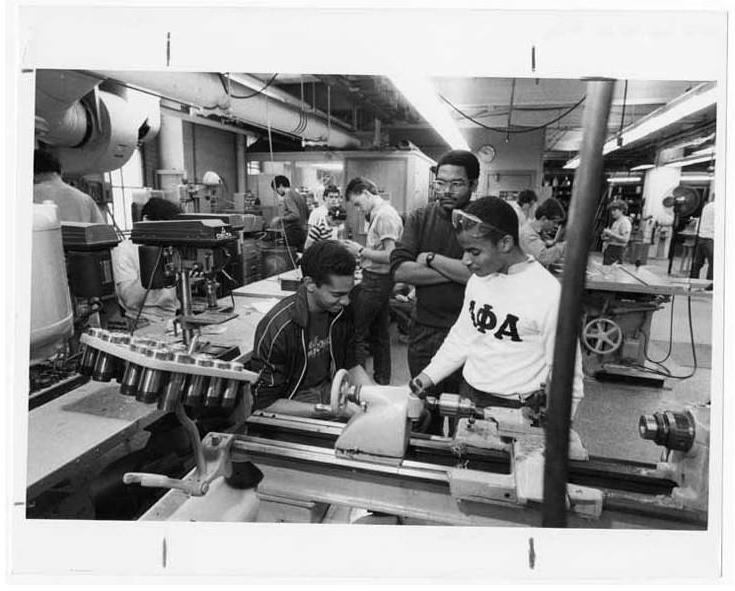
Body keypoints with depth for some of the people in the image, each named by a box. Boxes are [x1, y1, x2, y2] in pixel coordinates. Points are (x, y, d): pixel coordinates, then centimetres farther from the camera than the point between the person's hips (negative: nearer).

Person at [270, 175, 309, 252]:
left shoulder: (287, 197, -12)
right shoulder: (298, 195, 15)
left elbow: (296, 215, -23)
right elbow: (307, 214, 19)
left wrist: (280, 219, -14)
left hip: (293, 232, -9)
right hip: (302, 232, 9)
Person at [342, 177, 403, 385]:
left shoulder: (384, 215, -17)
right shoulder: (379, 213, 13)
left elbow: (390, 255, -23)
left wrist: (361, 251, -17)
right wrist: (361, 251, 6)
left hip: (376, 280, -10)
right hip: (380, 280, 10)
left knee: (356, 332, -3)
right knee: (380, 334, 17)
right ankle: (382, 380, 29)